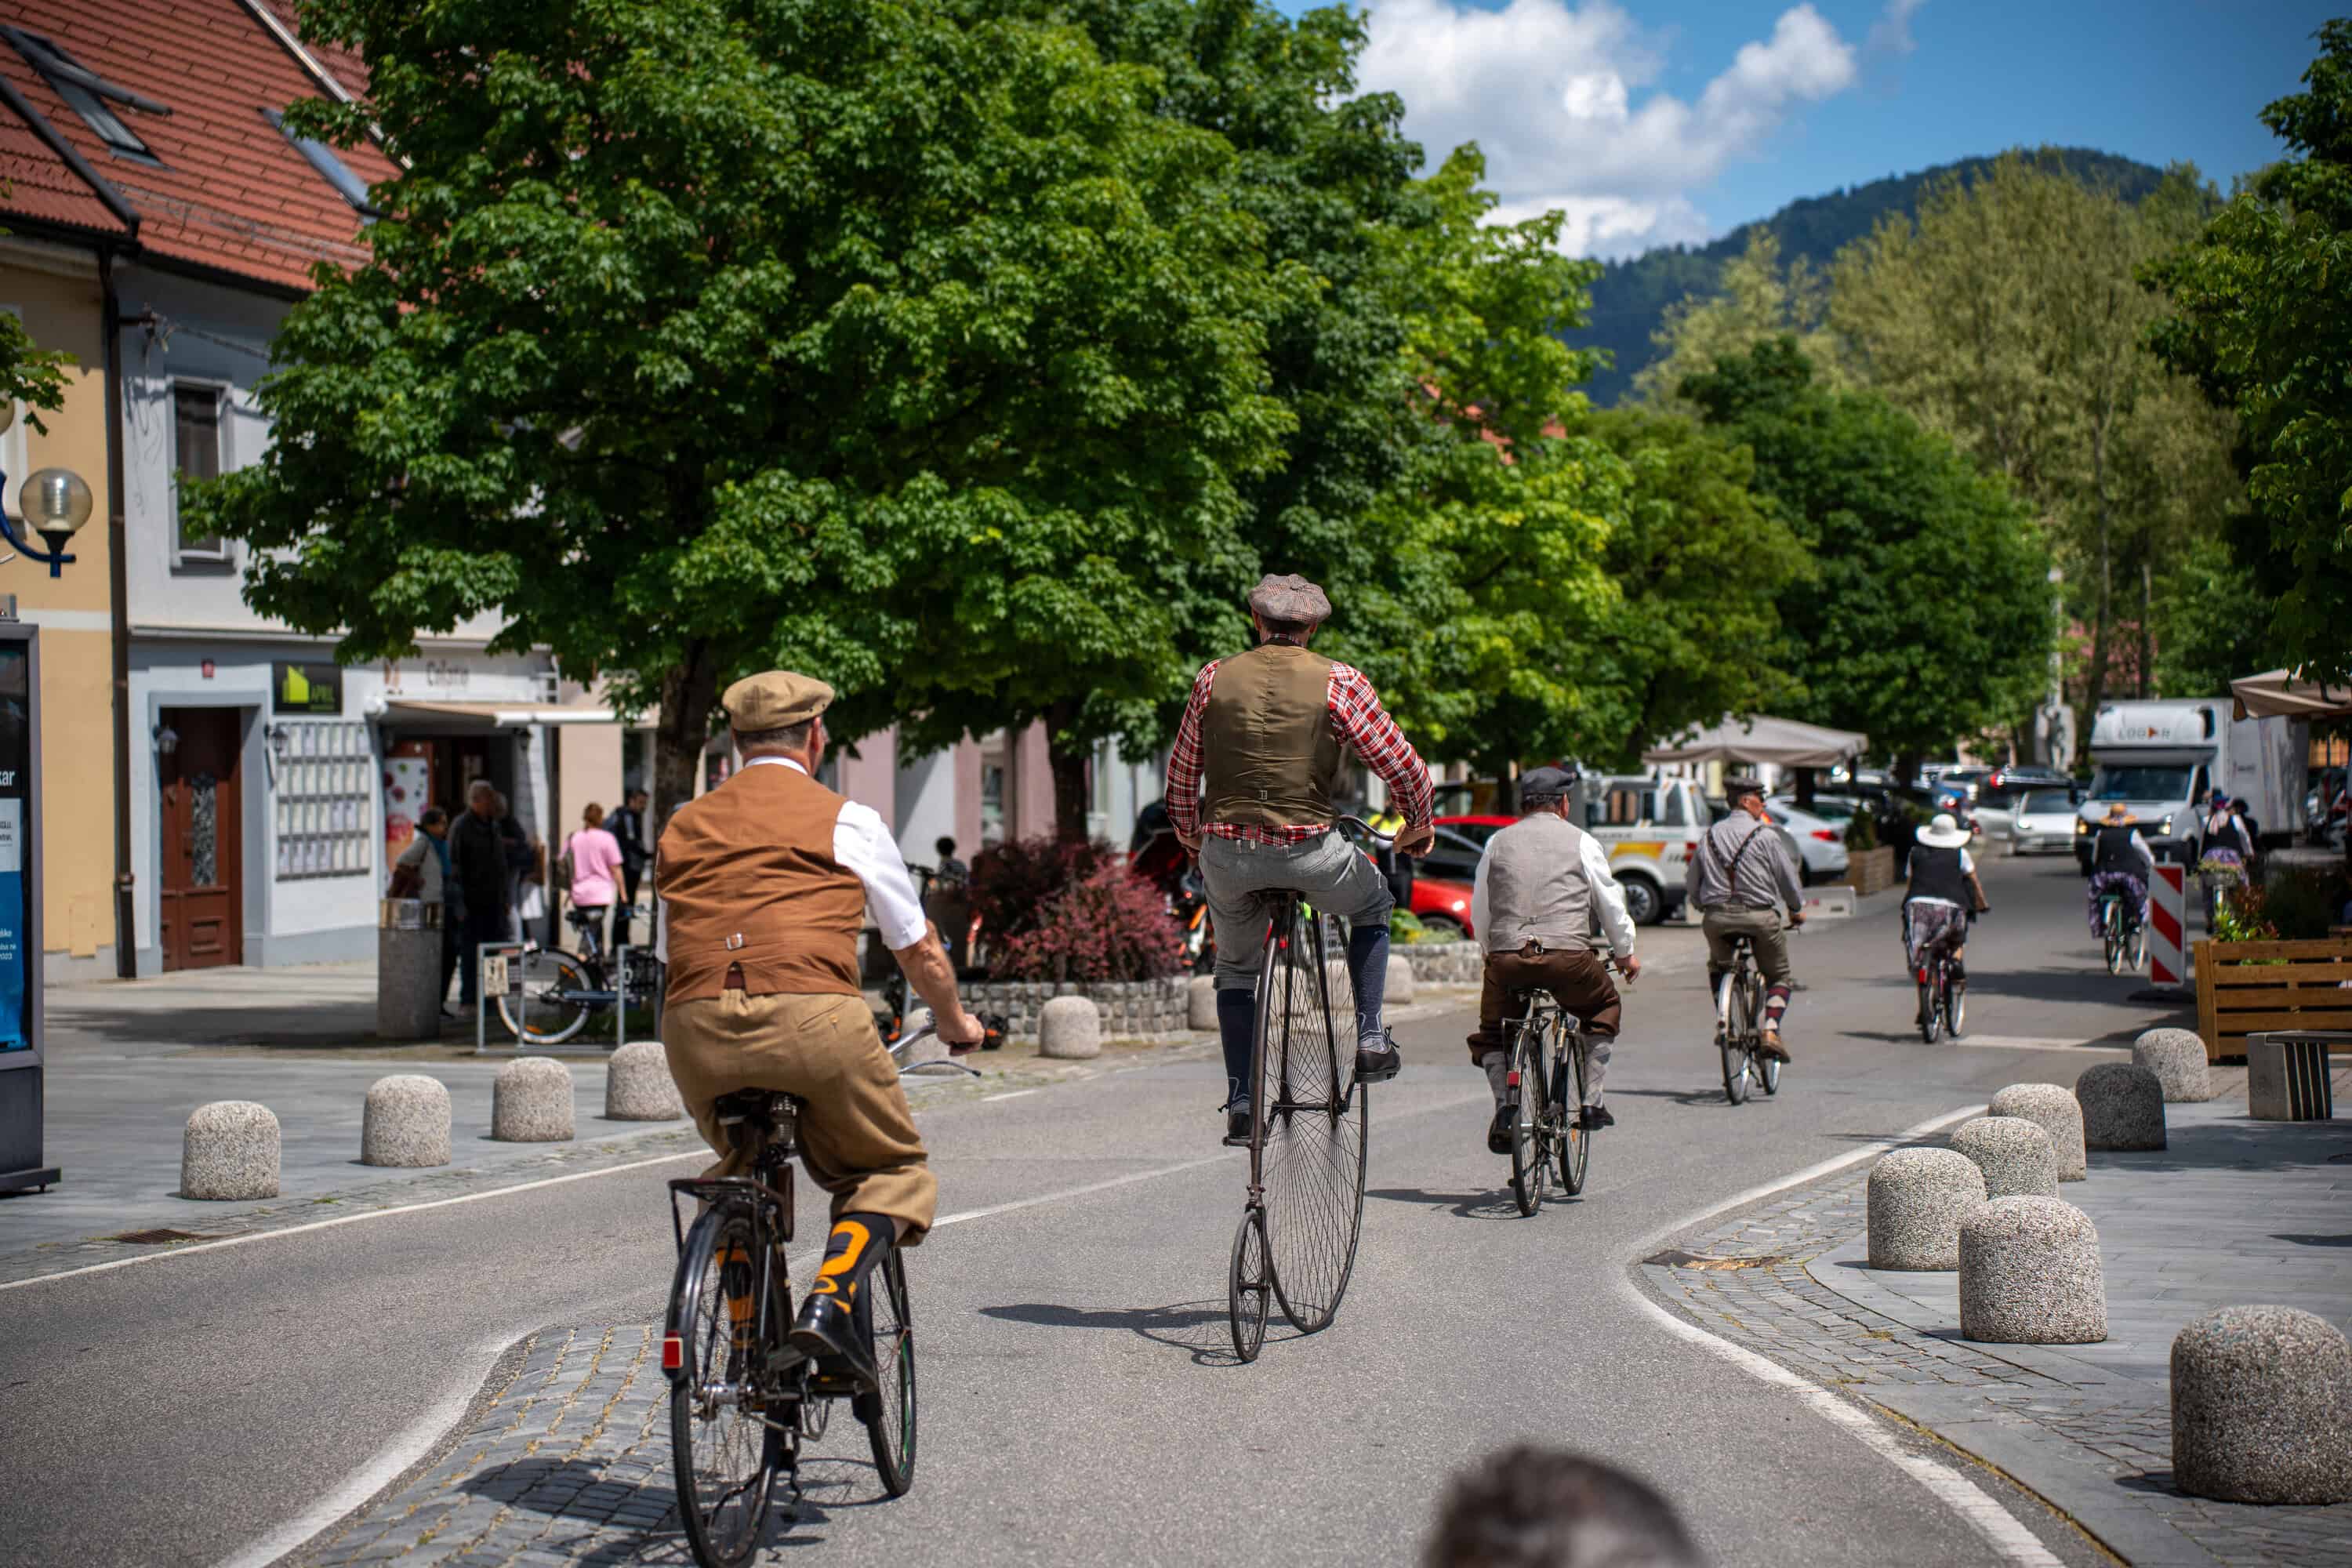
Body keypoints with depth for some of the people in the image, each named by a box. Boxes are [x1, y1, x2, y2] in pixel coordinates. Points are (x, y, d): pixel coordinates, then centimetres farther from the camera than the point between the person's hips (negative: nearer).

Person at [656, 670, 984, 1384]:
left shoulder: (682, 827, 23)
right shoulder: (845, 821, 12)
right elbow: (918, 951, 19)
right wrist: (955, 1022, 37)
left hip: (697, 1030, 4)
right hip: (812, 1019, -4)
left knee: (740, 1170, 31)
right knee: (895, 1172, 14)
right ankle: (831, 1301, -12)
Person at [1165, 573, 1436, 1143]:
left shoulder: (1215, 678, 7)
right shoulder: (1339, 682, 0)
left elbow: (1182, 774, 15)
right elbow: (1404, 767, 0)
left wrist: (1190, 835, 33)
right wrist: (1418, 826, 19)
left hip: (1226, 853, 2)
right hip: (1308, 849, -2)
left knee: (1235, 969, 24)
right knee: (1372, 906, 29)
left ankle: (1241, 1104, 17)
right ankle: (1369, 1037, 18)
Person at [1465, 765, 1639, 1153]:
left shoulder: (1498, 843, 16)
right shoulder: (1581, 842, 10)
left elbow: (1479, 913, 17)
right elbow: (1611, 903, 15)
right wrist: (1625, 953, 29)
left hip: (1506, 958, 1)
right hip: (1568, 956, -1)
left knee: (1491, 1033, 23)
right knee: (1604, 1006, 27)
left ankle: (1504, 1107, -1)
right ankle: (1591, 1103, 20)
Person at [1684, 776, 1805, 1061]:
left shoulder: (1710, 836, 11)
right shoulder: (1764, 835, -3)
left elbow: (1691, 885, 15)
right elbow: (1788, 876, 1)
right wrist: (1797, 909, 17)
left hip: (1717, 917, 3)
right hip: (1759, 916, -3)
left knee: (1718, 968, 29)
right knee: (1778, 976, 13)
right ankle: (1771, 1030, -7)